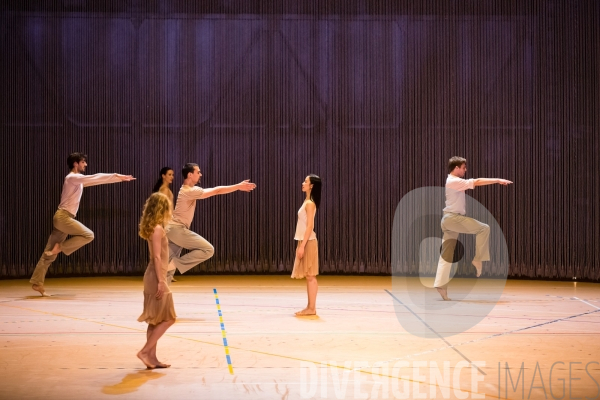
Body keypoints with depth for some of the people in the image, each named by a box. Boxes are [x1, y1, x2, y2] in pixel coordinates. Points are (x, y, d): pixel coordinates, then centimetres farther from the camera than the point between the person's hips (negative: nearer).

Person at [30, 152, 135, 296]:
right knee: (88, 235, -13)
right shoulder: (72, 178, -10)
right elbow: (94, 178, -18)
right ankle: (60, 247, -7)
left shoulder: (78, 179, 20)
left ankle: (37, 283, 6)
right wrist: (116, 176, -18)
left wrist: (117, 177, 17)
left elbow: (96, 179, 21)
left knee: (50, 254, 6)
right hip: (63, 217, -9)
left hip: (63, 218, 9)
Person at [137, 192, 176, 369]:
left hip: (154, 277, 10)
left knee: (156, 320, 11)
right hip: (157, 278, -10)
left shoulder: (154, 228, 13)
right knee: (167, 319, -4)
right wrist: (161, 281, -21)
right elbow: (157, 257, -20)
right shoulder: (157, 229, -15)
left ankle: (152, 357, 13)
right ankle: (145, 351, -5)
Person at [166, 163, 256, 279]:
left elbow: (213, 190, 16)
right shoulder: (190, 191, -17)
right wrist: (238, 187, -9)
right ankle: (176, 264, -11)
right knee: (208, 250, -9)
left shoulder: (189, 190, 16)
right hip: (177, 229, -10)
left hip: (172, 229, 10)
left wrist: (238, 187, 14)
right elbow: (216, 191, -15)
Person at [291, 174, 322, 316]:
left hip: (308, 242, -10)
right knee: (308, 276, 10)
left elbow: (310, 226, -19)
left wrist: (302, 246, -21)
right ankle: (310, 307, 13)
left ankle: (312, 308, -5)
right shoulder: (307, 202, 15)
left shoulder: (310, 203, -13)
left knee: (310, 276, -7)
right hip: (304, 242, 10)